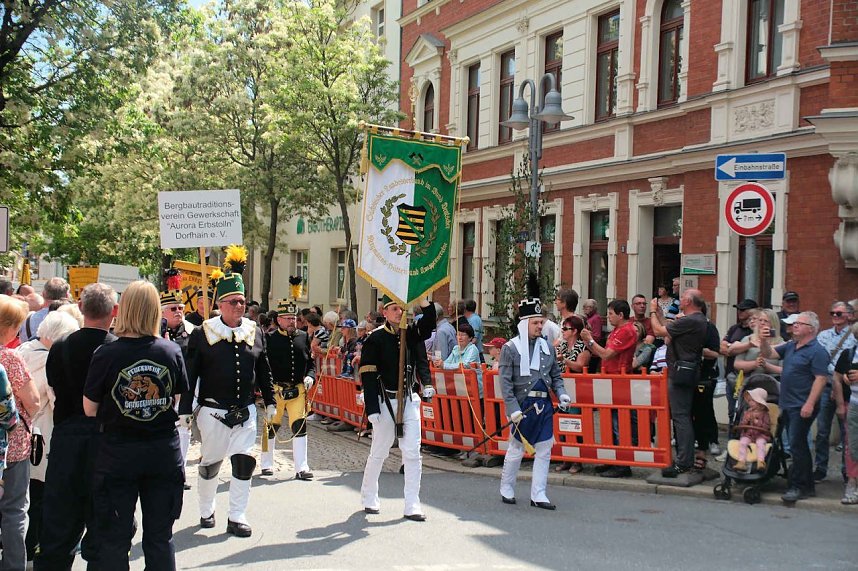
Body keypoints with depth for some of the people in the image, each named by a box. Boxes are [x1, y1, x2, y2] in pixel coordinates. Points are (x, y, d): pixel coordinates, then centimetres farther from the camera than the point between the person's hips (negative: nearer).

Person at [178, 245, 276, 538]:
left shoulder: (254, 331, 4)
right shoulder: (203, 334, -5)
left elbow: (263, 370, 13)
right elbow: (190, 374, -3)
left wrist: (270, 401, 13)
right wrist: (185, 410, -5)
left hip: (246, 412, 2)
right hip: (213, 412, -2)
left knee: (244, 462, -2)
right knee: (210, 463, 10)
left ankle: (237, 517, 10)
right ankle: (206, 511, 30)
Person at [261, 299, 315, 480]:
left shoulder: (303, 337, 9)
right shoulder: (270, 339, -2)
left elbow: (311, 361, 14)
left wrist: (310, 376, -3)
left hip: (298, 390, 3)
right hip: (275, 390, -3)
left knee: (300, 426, -3)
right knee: (271, 426, 6)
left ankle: (301, 468, 0)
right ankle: (266, 464, 24)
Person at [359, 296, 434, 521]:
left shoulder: (412, 333, 7)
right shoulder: (375, 339, -5)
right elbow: (368, 376, -8)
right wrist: (372, 409, -14)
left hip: (409, 400, 3)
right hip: (385, 401, -3)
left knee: (412, 453, 0)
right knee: (379, 452, 8)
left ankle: (412, 506, 4)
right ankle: (369, 499, 27)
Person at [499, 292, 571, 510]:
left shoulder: (548, 347, 9)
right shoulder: (510, 348, -5)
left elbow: (556, 376, 17)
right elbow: (505, 382, -9)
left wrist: (561, 393, -2)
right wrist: (513, 408, -16)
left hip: (544, 405, 5)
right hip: (522, 406, -5)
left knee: (544, 451, 4)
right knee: (516, 449, 7)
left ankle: (538, 495, 10)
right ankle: (506, 489, 25)